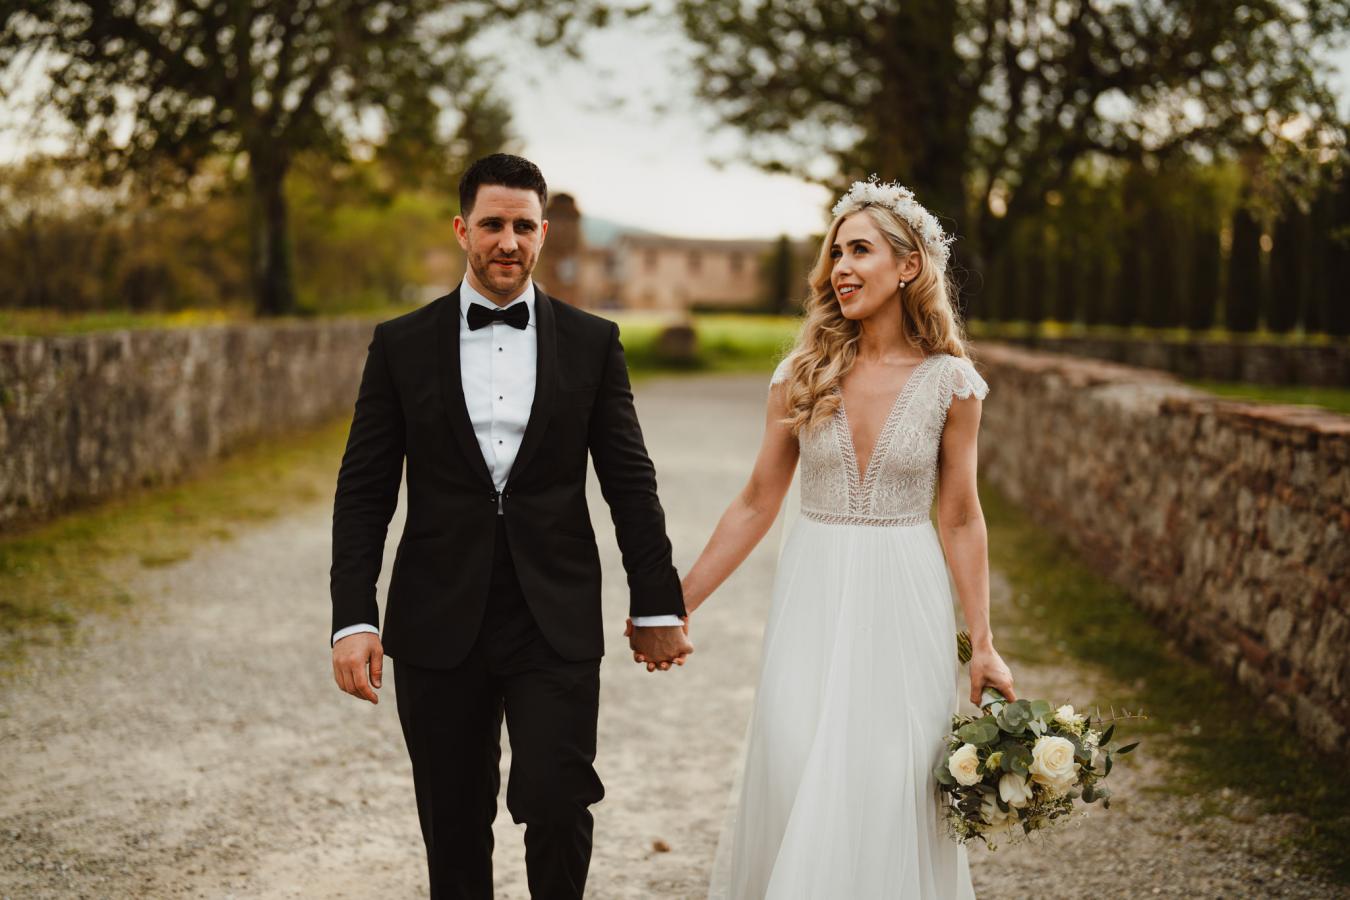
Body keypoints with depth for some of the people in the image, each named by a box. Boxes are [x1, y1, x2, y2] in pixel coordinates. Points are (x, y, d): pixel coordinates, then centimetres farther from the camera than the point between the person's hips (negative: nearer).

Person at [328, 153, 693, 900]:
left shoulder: (591, 342, 4)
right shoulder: (402, 345, 3)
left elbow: (631, 483, 6)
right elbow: (363, 493, 1)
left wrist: (656, 605, 6)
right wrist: (353, 620, -6)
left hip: (557, 624, 0)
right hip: (439, 627, 1)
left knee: (558, 808, -8)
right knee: (454, 828, 9)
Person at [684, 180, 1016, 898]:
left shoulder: (950, 381, -3)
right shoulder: (802, 375, 0)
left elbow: (960, 521, 2)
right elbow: (756, 504, 5)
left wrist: (983, 645, 1)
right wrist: (678, 604, 3)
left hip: (903, 604, -1)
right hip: (813, 598, 1)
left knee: (891, 788, 2)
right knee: (793, 779, 0)